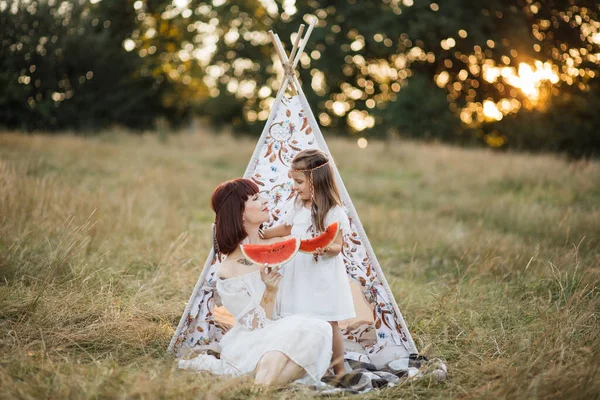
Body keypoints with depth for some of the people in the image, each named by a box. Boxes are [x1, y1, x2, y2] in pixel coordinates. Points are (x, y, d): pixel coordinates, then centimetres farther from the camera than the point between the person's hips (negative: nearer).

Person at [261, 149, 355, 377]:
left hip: (323, 276, -6)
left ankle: (339, 370, 11)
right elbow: (286, 229, 26)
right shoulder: (298, 206, 9)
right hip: (299, 275, 6)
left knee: (328, 324, -1)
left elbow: (337, 245, -13)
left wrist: (326, 249, -34)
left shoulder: (333, 212, -11)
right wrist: (260, 234, 22)